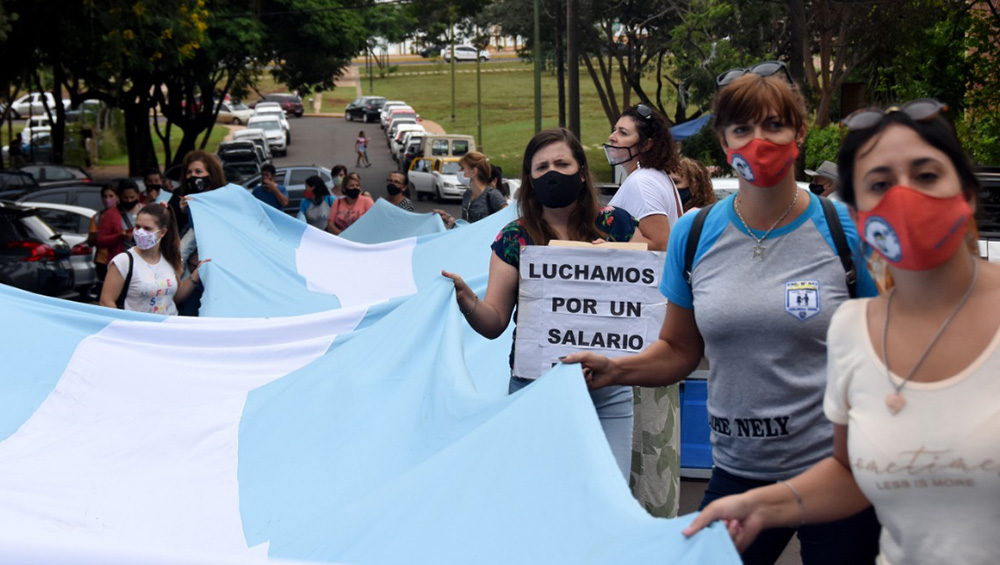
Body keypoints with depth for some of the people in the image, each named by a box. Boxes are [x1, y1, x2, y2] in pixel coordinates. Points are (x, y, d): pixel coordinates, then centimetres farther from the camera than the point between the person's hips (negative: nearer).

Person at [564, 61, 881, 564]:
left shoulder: (847, 231, -6)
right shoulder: (694, 234, 2)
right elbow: (679, 350, 10)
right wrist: (613, 369, -8)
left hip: (835, 467, -2)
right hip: (738, 473, 2)